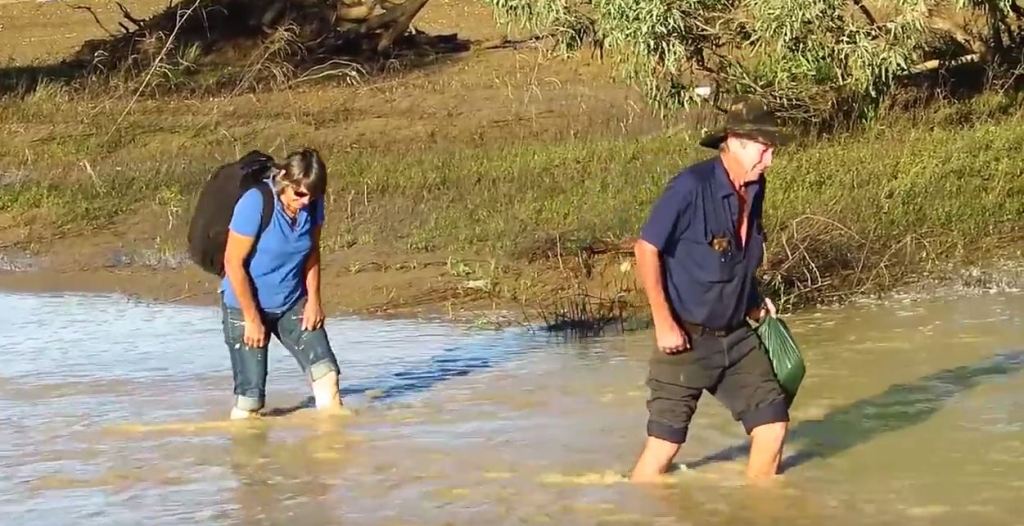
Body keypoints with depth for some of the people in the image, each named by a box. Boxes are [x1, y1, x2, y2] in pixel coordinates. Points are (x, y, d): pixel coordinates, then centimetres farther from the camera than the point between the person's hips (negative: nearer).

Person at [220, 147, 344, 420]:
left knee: (325, 371, -9)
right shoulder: (255, 203, -23)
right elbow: (233, 263, -19)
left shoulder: (312, 205, -7)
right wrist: (252, 318, -17)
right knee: (250, 395, -7)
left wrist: (314, 300, 0)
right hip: (246, 305, -5)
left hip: (292, 304, 5)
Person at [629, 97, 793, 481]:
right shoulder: (692, 186, -18)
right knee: (665, 442, -5)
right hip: (687, 338, -7)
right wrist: (663, 323, -16)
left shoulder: (754, 190, 5)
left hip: (736, 336, 7)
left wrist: (754, 305, 10)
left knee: (772, 421, 4)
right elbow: (647, 249, -15)